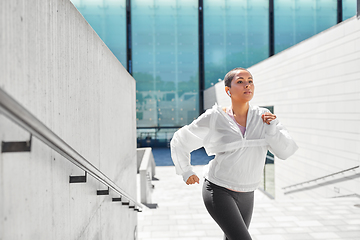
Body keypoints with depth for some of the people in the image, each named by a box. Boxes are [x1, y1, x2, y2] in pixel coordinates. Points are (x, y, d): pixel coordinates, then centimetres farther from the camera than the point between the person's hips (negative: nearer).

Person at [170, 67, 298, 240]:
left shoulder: (264, 117, -3)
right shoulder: (214, 118, -13)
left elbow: (285, 151, -8)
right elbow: (180, 141, -2)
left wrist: (272, 128, -22)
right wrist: (186, 172, -4)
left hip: (246, 195, 5)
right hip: (218, 191, -5)